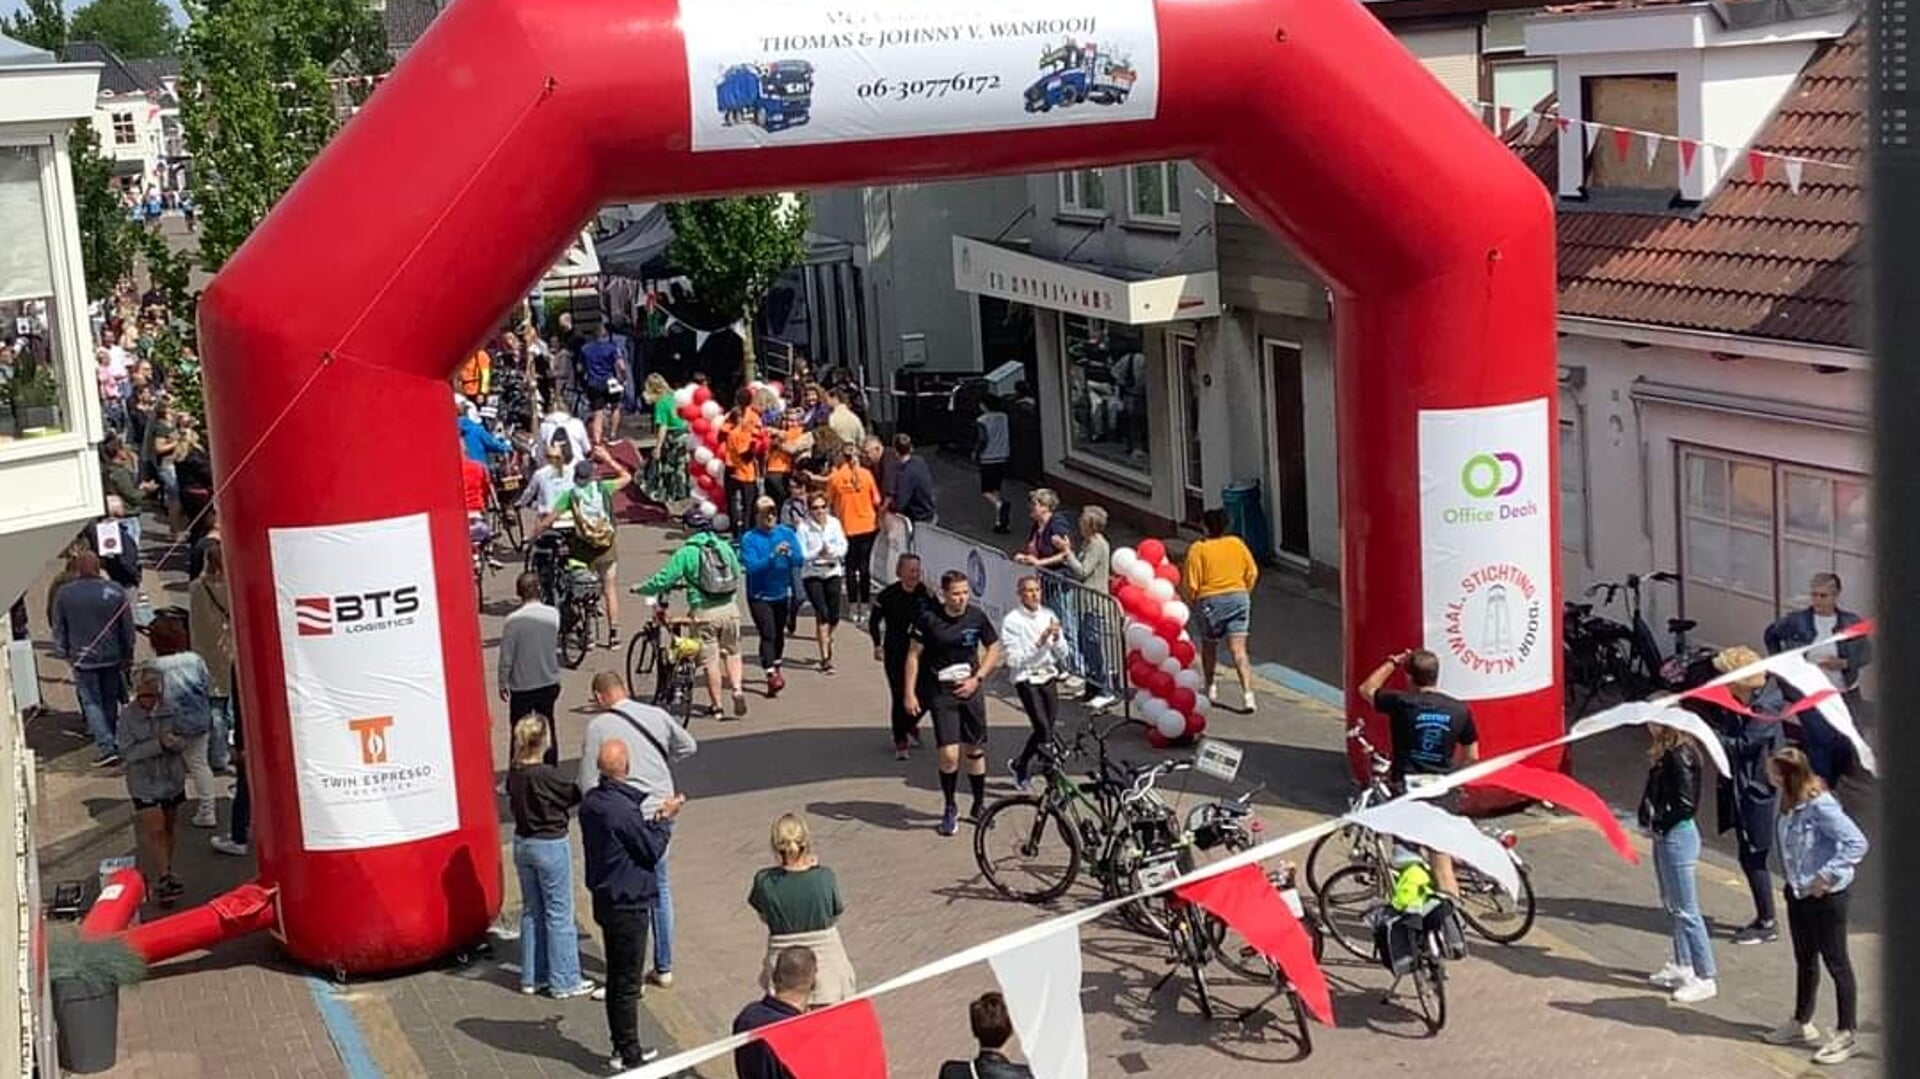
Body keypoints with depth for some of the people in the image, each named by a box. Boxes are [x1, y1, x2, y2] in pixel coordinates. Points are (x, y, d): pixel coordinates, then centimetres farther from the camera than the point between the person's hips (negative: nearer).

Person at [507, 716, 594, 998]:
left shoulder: (514, 773, -4)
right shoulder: (548, 775, -24)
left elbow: (512, 801, 7)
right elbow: (577, 794, -13)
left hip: (522, 844, 7)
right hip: (551, 846, -7)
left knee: (531, 911, 18)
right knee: (559, 914, 6)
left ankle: (532, 977, 26)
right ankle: (564, 982, 13)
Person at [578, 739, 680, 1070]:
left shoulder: (590, 803, 1)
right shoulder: (624, 809, -26)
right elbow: (652, 851, -15)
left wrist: (653, 819, 5)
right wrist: (665, 819, -3)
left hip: (604, 901, 9)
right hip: (629, 906, -9)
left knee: (616, 978, 18)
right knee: (627, 983, 1)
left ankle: (623, 1048, 28)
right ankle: (629, 1054, 9)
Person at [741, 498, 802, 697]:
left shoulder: (787, 534, 0)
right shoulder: (749, 539, -11)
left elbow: (799, 560, -6)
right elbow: (752, 566, -22)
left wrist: (789, 553, -28)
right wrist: (773, 555, -34)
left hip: (782, 593, 4)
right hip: (759, 595, -4)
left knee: (779, 633, 19)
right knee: (767, 634, -16)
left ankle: (776, 667, 39)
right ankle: (771, 675, -21)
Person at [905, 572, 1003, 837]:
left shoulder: (977, 617, -3)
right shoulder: (929, 619, -9)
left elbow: (994, 649, 8)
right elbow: (914, 655, -2)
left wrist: (977, 678, -4)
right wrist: (910, 693, -5)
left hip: (970, 689, 3)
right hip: (941, 693, -3)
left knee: (975, 751, 11)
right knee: (949, 755, -11)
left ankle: (978, 807, 29)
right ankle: (949, 810, 9)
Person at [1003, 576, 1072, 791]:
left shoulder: (1049, 616, 5)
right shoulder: (1012, 621, -9)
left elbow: (1063, 655, 8)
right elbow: (1014, 660, -14)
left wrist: (1056, 639, -12)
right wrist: (1039, 642, -21)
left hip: (1048, 678, 5)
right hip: (1027, 680, -5)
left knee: (1045, 731, 10)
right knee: (1043, 730, -14)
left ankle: (1019, 765, 33)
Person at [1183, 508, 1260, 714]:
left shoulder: (1198, 548, -10)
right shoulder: (1237, 544, 1)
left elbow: (1192, 583, -11)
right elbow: (1252, 572, 6)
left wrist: (1193, 600, 7)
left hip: (1210, 601, -2)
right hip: (1239, 598, 2)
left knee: (1209, 646, 22)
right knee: (1239, 650, -4)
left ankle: (1211, 688, 34)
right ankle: (1248, 694, -17)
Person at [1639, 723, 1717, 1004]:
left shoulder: (1680, 755, -21)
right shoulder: (1667, 753, 7)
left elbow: (1685, 804, -21)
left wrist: (1658, 823, -11)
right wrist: (1647, 818, 0)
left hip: (1677, 835, -10)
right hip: (1664, 835, 10)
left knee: (1686, 910, -4)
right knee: (1672, 905, 20)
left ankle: (1705, 978, 3)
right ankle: (1682, 966, 32)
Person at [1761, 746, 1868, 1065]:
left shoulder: (1820, 806, -24)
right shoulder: (1789, 803, 1)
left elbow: (1857, 842, -26)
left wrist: (1827, 875, -24)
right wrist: (1792, 879, 5)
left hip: (1826, 895, -9)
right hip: (1798, 892, 9)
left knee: (1836, 963, 3)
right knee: (1804, 960, 21)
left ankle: (1847, 1035, 14)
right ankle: (1802, 1024, 36)